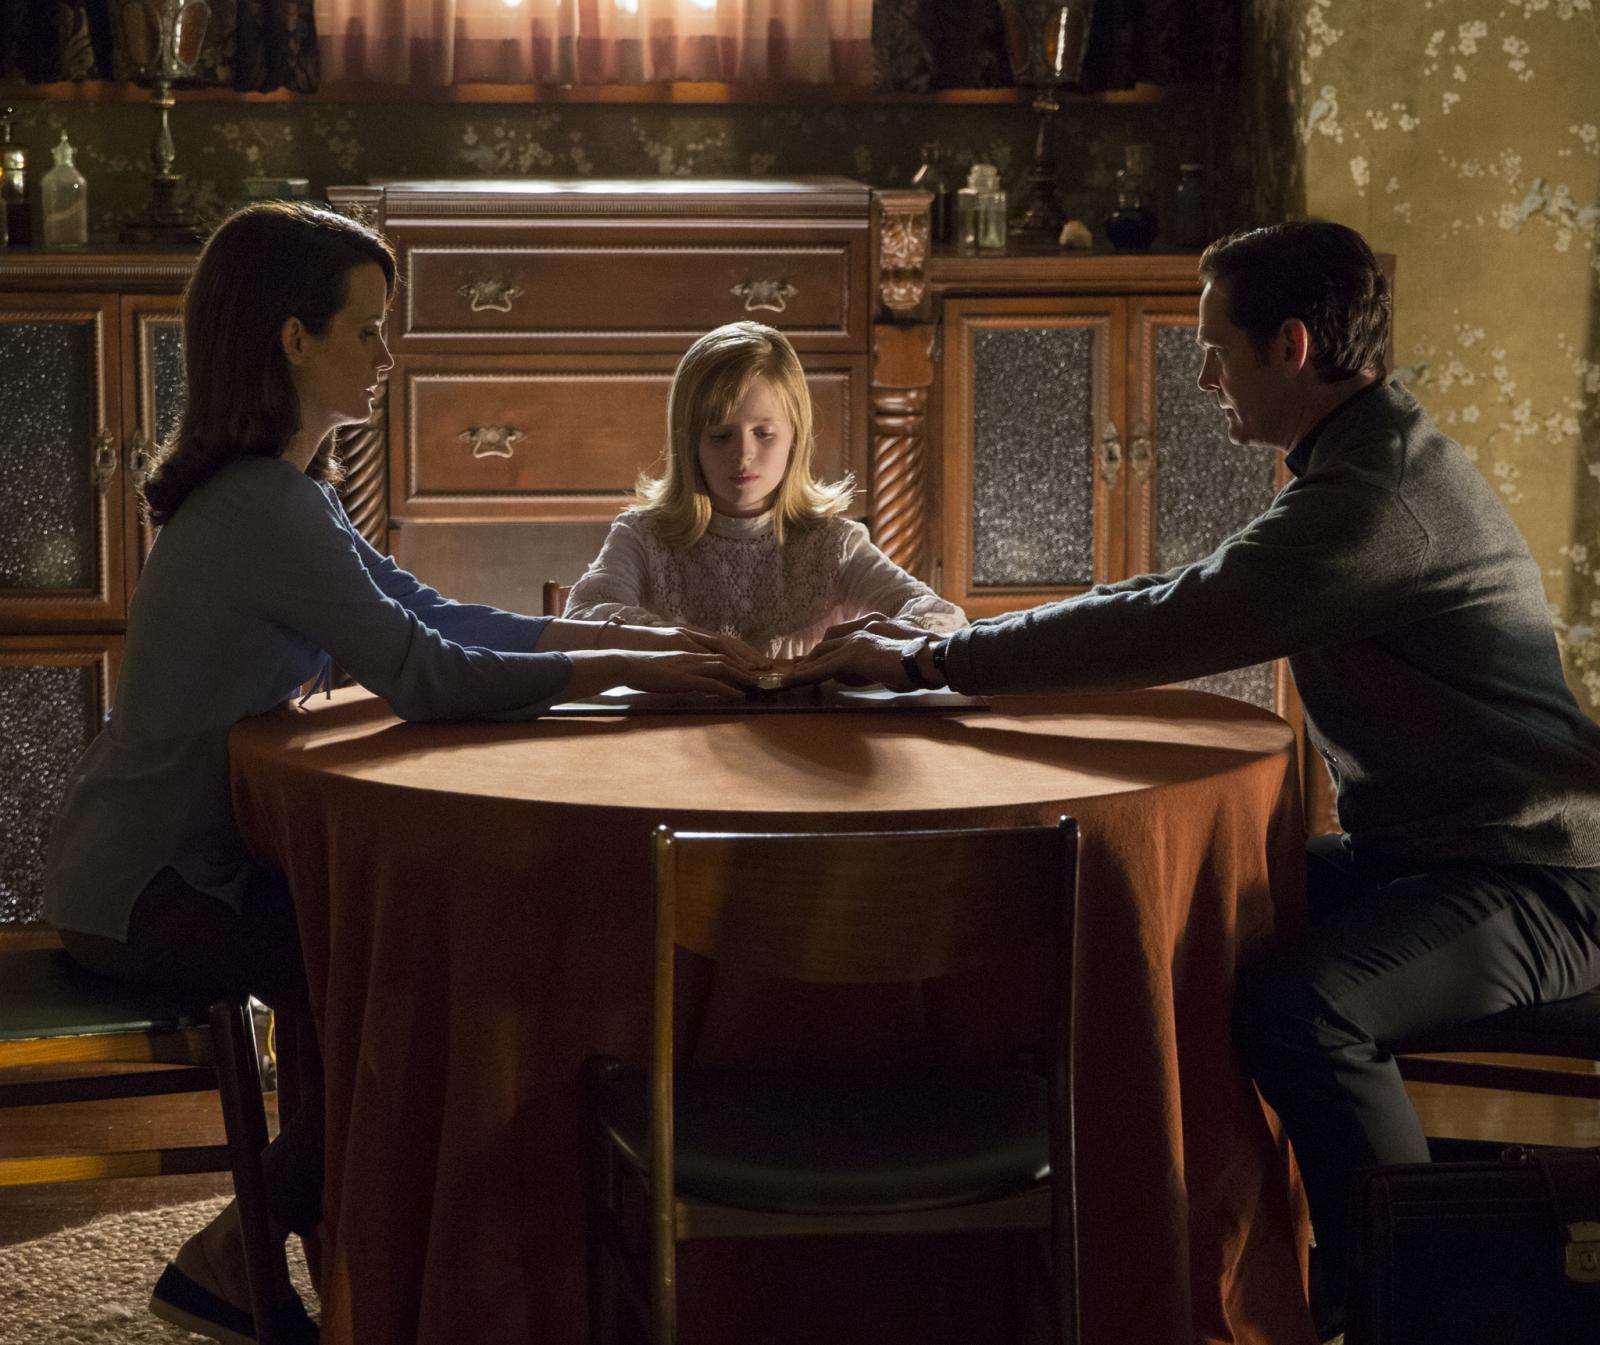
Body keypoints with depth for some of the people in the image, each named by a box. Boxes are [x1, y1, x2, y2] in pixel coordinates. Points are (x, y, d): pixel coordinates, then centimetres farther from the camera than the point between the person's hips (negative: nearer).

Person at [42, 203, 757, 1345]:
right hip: (142, 887, -10)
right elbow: (425, 675, -28)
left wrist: (639, 638, 1)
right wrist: (628, 673, -20)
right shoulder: (265, 509, -23)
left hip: (191, 857, 10)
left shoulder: (281, 491, 10)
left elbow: (433, 615, 9)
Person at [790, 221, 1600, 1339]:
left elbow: (1175, 627, -25)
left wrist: (931, 661, -15)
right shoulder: (1367, 462, 13)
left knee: (1296, 1003, -33)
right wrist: (948, 647, 10)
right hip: (1420, 848, 11)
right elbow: (1191, 607, 17)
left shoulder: (1386, 492, -22)